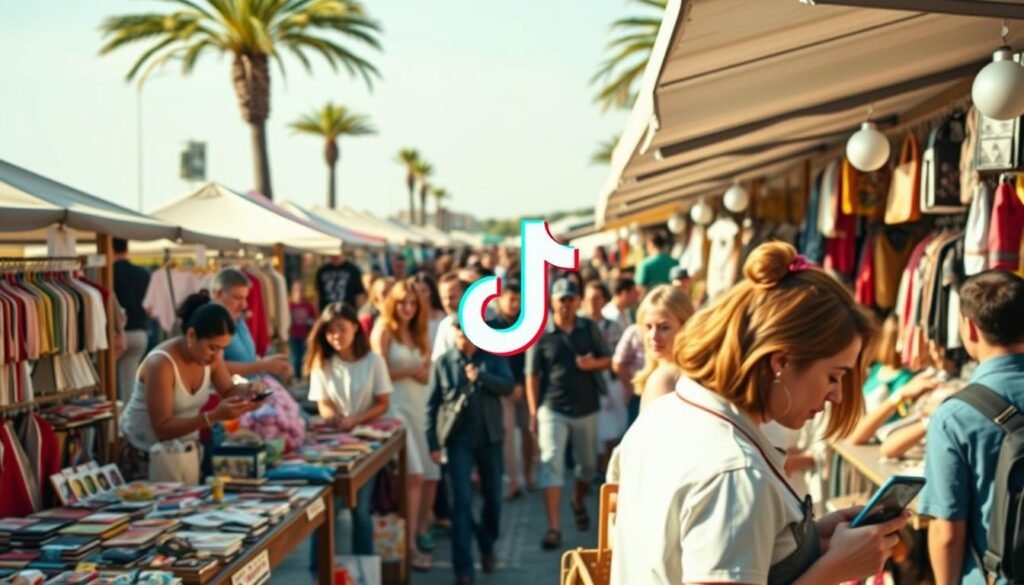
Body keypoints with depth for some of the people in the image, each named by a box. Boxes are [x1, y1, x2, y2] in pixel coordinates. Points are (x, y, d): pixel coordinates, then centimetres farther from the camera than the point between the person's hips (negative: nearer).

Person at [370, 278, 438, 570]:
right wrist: (411, 370, -3)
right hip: (395, 406, -6)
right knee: (414, 475, -16)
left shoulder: (418, 334, 19)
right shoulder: (384, 330, 0)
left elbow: (425, 376, 14)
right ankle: (409, 543, -12)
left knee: (431, 475, 3)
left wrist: (421, 372, -6)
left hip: (420, 406, 7)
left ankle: (420, 530, 22)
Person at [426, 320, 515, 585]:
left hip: (490, 438, 2)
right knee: (462, 501, -7)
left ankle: (487, 546, 39)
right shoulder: (443, 363, 0)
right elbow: (432, 405, 1)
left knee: (493, 497, 14)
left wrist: (481, 377, -26)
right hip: (459, 440, -2)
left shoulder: (494, 357, 3)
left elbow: (509, 386, -10)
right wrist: (433, 443, -5)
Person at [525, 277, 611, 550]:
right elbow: (532, 375, -6)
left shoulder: (590, 328, 1)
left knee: (588, 463, 17)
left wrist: (593, 363, -15)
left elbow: (608, 359, 8)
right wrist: (533, 412, -10)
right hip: (552, 408, -3)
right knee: (551, 463, -11)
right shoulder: (540, 333, -6)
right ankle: (553, 527, -12)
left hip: (587, 408, 3)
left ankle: (578, 502, 46)